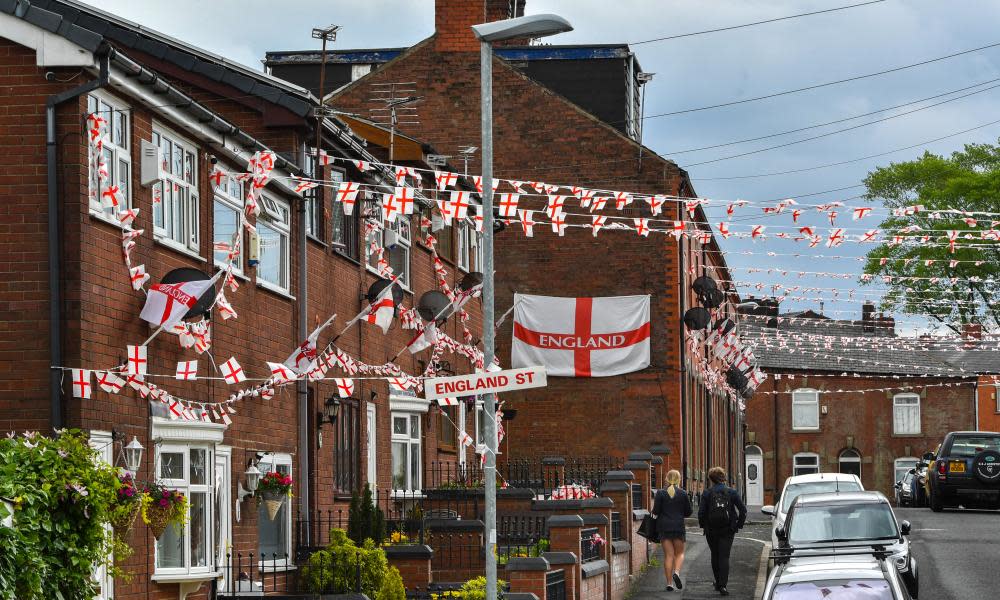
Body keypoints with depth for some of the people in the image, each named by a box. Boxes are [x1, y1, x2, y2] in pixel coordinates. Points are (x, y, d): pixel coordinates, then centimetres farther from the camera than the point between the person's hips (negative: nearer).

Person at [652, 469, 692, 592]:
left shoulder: (660, 493, -4)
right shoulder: (683, 494, -2)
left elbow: (655, 511, -7)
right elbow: (688, 512, 2)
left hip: (664, 527, 0)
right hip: (678, 526, 0)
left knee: (668, 554, 4)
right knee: (679, 553, 13)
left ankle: (669, 583, 0)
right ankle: (676, 572, -15)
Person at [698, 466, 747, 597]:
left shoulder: (707, 493, -6)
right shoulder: (732, 492, -2)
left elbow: (701, 512, -11)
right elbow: (743, 509, -5)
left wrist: (703, 525, 6)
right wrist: (739, 525, 4)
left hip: (711, 531, 0)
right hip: (728, 530, 0)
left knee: (715, 556, 17)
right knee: (724, 557, 0)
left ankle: (718, 583, 24)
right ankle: (723, 585, -13)